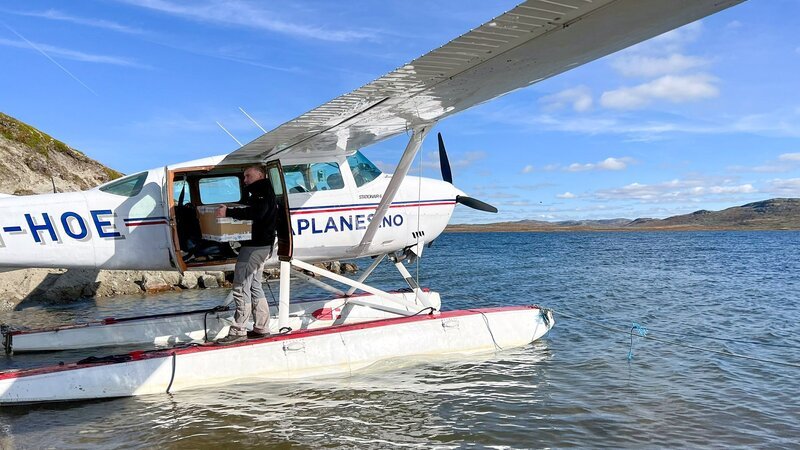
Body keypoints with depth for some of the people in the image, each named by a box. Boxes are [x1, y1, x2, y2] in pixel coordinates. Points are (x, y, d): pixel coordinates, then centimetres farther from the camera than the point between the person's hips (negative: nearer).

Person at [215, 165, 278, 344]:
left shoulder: (264, 192, -10)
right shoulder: (257, 193, 24)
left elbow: (255, 213, -27)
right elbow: (250, 211, 19)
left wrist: (228, 212, -27)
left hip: (255, 247, -11)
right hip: (260, 246, 11)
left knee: (241, 288, -10)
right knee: (254, 287, 15)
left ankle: (238, 331, -7)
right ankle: (261, 328, 20)